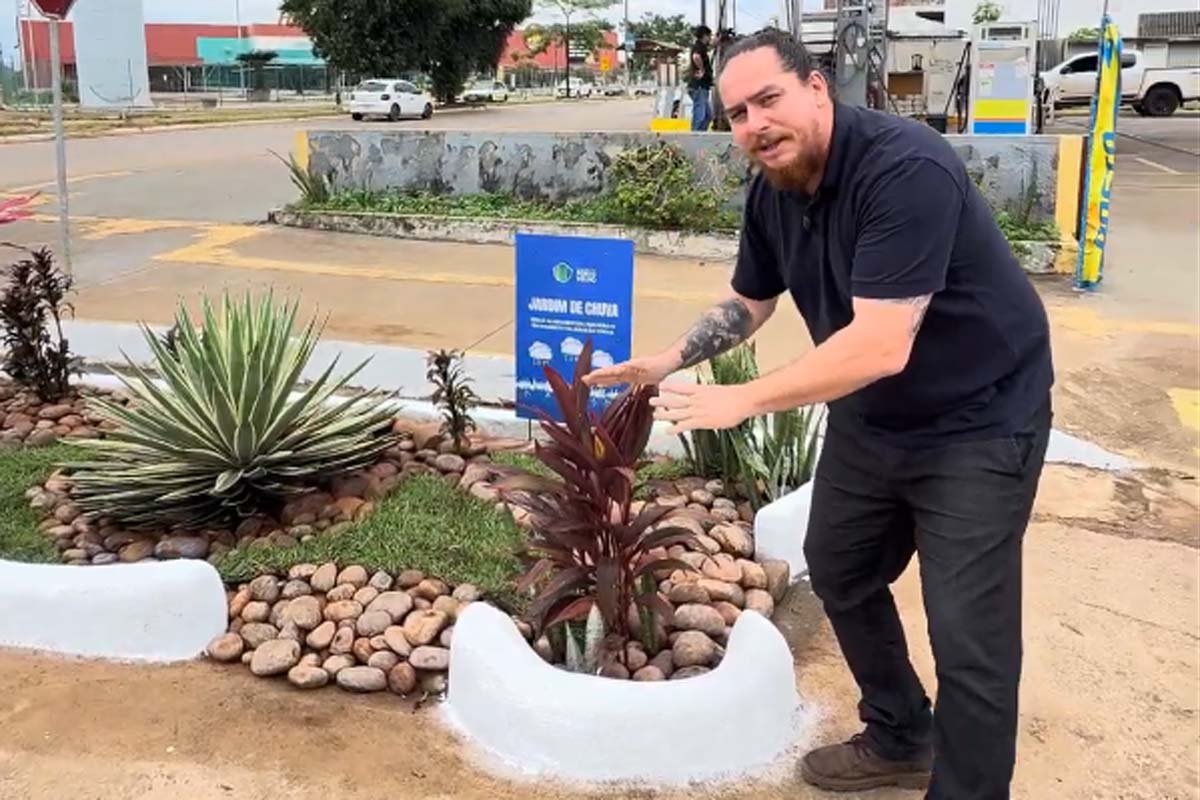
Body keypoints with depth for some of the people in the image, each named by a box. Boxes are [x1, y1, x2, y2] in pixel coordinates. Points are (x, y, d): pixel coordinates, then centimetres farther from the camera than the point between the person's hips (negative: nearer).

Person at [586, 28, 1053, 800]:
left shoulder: (905, 169, -31)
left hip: (978, 422, -8)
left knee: (968, 637, -8)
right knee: (839, 570, 21)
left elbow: (881, 345, -37)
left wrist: (744, 400, -32)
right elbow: (747, 305, 12)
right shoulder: (771, 193, -4)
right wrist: (664, 363, -1)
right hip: (870, 417, 9)